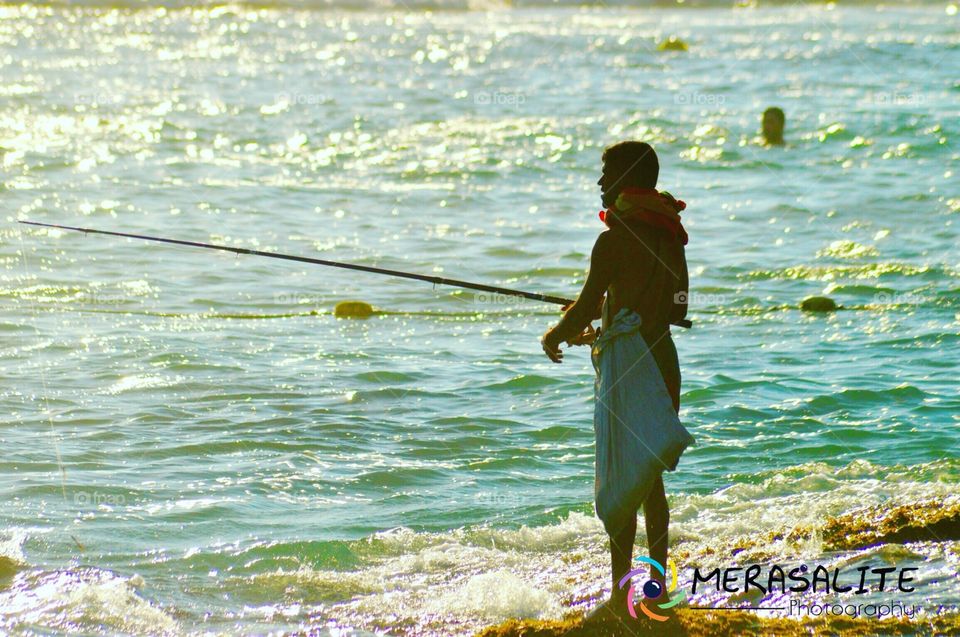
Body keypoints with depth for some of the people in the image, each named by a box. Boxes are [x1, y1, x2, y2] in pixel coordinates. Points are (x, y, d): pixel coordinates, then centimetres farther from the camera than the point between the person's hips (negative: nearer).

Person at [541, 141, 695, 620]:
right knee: (649, 476, 16)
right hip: (662, 359, 8)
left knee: (621, 478, -4)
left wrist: (554, 337, 7)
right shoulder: (670, 235, 9)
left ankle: (620, 597, -4)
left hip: (626, 364, -8)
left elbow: (585, 306, -13)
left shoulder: (615, 239, -15)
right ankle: (658, 586, 20)